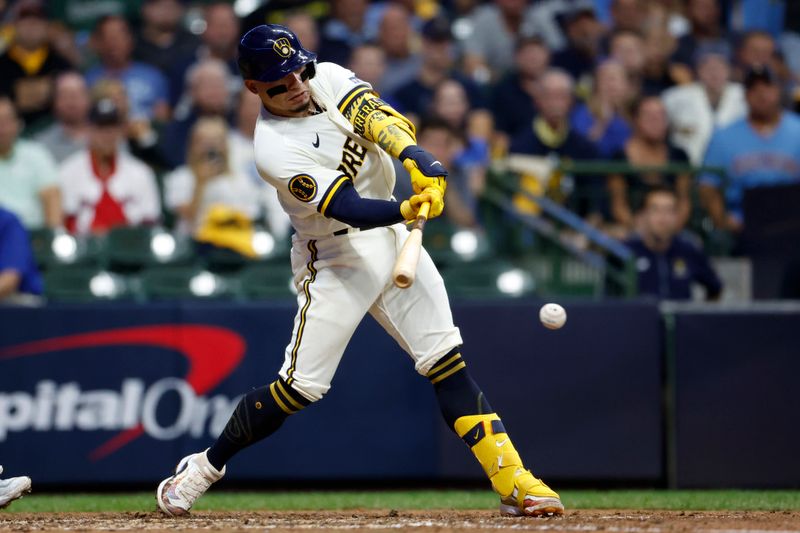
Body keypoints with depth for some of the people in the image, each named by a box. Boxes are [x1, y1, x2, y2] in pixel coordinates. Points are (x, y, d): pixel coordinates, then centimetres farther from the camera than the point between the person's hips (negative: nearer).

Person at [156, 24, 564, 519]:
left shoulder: (328, 79, -3)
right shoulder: (274, 148, -20)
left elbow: (379, 118, -18)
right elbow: (349, 209, -29)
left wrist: (417, 160, -38)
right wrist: (408, 208, -46)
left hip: (391, 237, 5)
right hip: (335, 261, -5)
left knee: (447, 360, -3)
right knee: (300, 386, -6)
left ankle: (511, 479, -6)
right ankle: (206, 465, 14)